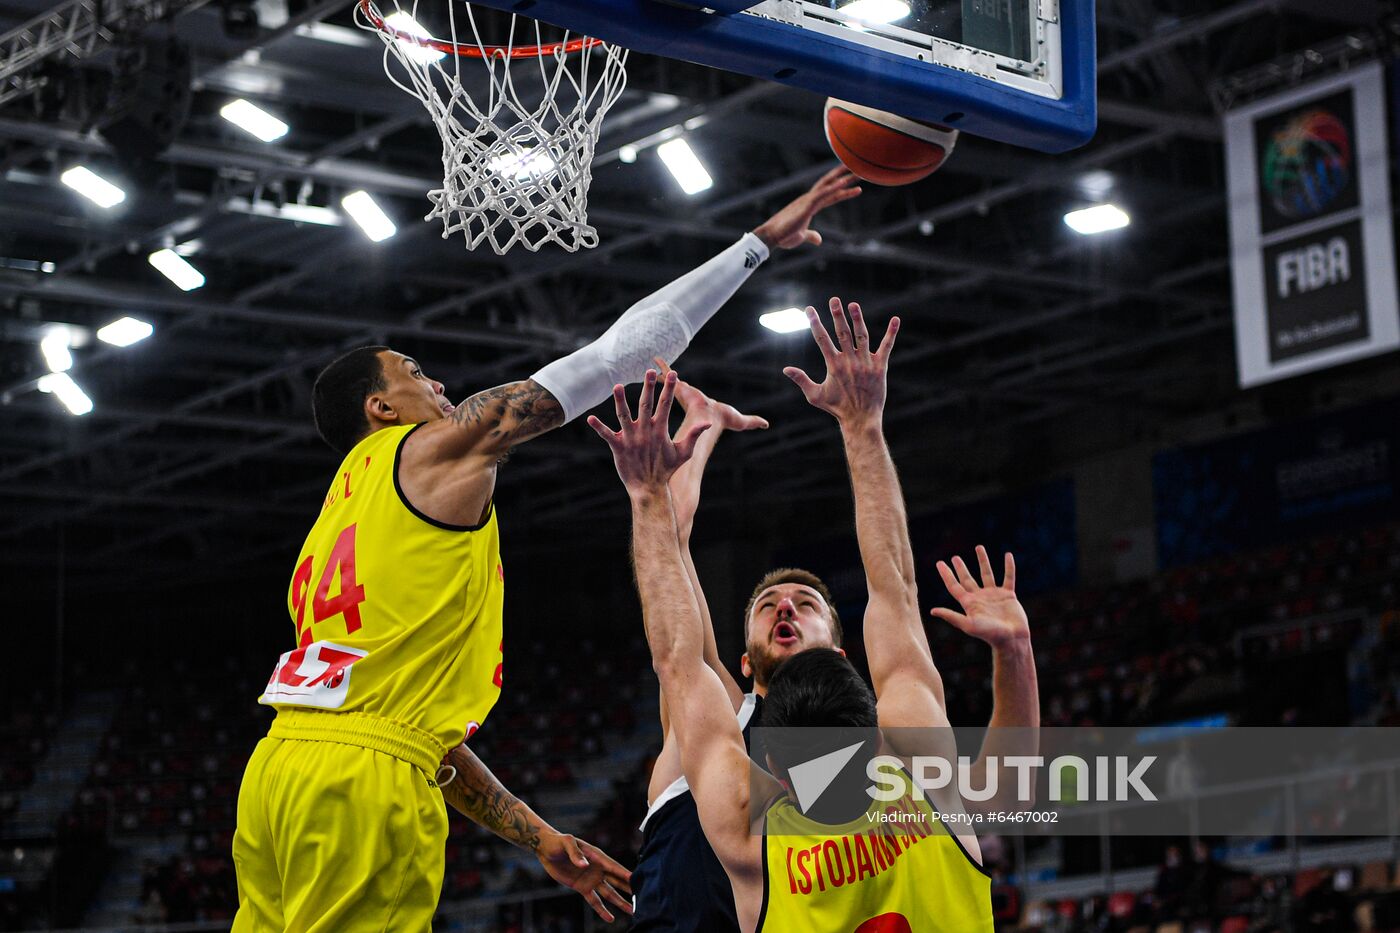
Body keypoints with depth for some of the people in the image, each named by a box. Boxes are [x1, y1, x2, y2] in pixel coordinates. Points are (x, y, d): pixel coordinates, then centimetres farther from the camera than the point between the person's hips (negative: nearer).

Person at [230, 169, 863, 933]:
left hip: (278, 773, 9)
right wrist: (759, 241, 13)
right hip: (362, 779, -9)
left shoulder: (340, 520, 29)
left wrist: (535, 837, 26)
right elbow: (615, 354, 6)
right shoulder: (437, 448, 6)